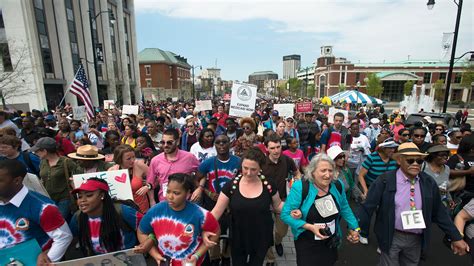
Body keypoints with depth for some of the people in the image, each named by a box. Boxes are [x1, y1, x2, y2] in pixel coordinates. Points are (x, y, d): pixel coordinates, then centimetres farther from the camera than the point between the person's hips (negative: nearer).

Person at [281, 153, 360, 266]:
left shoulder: (337, 185, -10)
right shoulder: (300, 187, -25)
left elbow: (344, 208, 9)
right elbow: (286, 214, -21)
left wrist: (354, 228, 6)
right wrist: (310, 227, -26)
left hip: (331, 242, 5)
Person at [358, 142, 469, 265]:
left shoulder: (429, 182, -2)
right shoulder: (385, 180, -16)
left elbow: (439, 212, 6)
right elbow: (368, 207, -14)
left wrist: (456, 237, 6)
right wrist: (357, 231, -14)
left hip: (417, 239, 4)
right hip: (392, 237, -4)